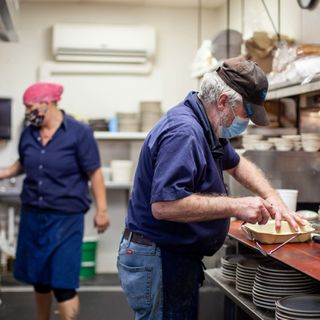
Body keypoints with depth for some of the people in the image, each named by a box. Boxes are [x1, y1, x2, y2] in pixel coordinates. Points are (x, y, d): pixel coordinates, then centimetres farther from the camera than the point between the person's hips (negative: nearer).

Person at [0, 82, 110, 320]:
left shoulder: (79, 133, -9)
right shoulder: (28, 134, 5)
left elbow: (94, 173, -7)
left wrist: (102, 210, -10)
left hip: (65, 218, -5)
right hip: (32, 215, 5)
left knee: (63, 284, -6)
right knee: (39, 279, 15)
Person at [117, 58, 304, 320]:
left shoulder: (207, 128, 9)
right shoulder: (183, 132, -24)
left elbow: (236, 163, 26)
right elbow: (163, 205, -33)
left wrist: (272, 198, 9)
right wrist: (235, 206, -27)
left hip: (179, 258, 10)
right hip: (157, 261, -10)